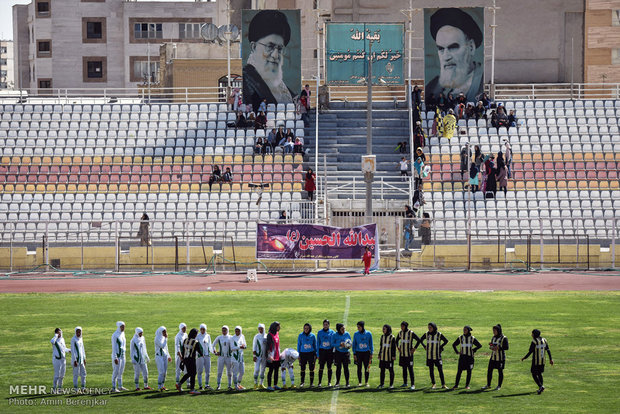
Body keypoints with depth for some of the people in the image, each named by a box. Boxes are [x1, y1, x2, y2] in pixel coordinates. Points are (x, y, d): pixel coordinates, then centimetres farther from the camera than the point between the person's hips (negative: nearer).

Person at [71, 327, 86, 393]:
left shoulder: (81, 339, 11)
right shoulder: (73, 339, -11)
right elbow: (72, 350, -14)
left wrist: (84, 359, 16)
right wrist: (75, 360, -18)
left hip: (81, 358, 7)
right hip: (76, 359, -7)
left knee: (83, 373, 7)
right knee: (76, 374, -4)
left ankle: (83, 387, 13)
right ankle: (75, 388, 0)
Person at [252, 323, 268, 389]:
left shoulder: (267, 336, 6)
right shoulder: (256, 336, -4)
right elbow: (254, 347, -5)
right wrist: (254, 356, -12)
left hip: (264, 355, 4)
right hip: (257, 355, -4)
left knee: (263, 370, 7)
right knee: (257, 369, -11)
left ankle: (261, 384, 13)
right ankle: (255, 383, -1)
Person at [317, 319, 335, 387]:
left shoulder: (332, 332, 2)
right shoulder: (320, 332, 5)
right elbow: (318, 343, 7)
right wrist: (317, 354, 3)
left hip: (330, 351, 0)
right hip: (322, 350, 0)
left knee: (329, 367, 5)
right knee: (321, 367, -4)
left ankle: (329, 382, 12)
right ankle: (320, 382, -1)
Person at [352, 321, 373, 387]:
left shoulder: (368, 334, -1)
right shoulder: (356, 334, 2)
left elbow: (371, 344, 6)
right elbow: (354, 344, 6)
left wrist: (371, 353, 2)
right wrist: (354, 354, 1)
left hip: (366, 353, -1)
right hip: (358, 352, 1)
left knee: (367, 368, -1)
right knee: (359, 368, 4)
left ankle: (366, 382, 9)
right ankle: (359, 382, 12)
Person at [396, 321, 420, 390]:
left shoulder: (411, 333, -10)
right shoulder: (400, 333, 7)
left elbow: (418, 340, -10)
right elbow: (397, 340, 24)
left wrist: (414, 348, -11)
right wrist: (398, 347, 10)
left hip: (409, 353, -6)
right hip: (402, 353, 6)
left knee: (410, 369, -7)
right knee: (404, 368, 11)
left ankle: (413, 384, -5)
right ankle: (405, 383, 19)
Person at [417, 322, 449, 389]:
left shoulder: (439, 334, -7)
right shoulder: (427, 334, 0)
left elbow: (446, 341, 6)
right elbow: (421, 340, 16)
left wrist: (440, 347, -1)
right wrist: (424, 346, 6)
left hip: (437, 355, -2)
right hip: (429, 355, 2)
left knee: (440, 370, -3)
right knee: (431, 370, 5)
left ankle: (443, 384, 3)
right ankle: (433, 384, 13)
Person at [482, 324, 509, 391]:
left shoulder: (503, 338, -10)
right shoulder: (493, 338, 9)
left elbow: (506, 347, -14)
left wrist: (498, 348, -23)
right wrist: (491, 347, -7)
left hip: (500, 358, -6)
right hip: (493, 357, 6)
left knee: (500, 371, 2)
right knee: (489, 370, 5)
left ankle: (499, 386, 12)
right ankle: (488, 385, 17)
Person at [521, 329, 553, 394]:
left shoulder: (534, 342, -15)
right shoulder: (544, 340, 4)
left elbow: (530, 352, -15)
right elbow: (548, 350, 4)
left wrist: (524, 358, -3)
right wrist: (550, 359, 7)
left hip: (536, 361, -6)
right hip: (542, 361, 6)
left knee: (534, 375, 0)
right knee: (540, 374, 19)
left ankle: (541, 386, -18)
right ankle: (540, 389, 19)